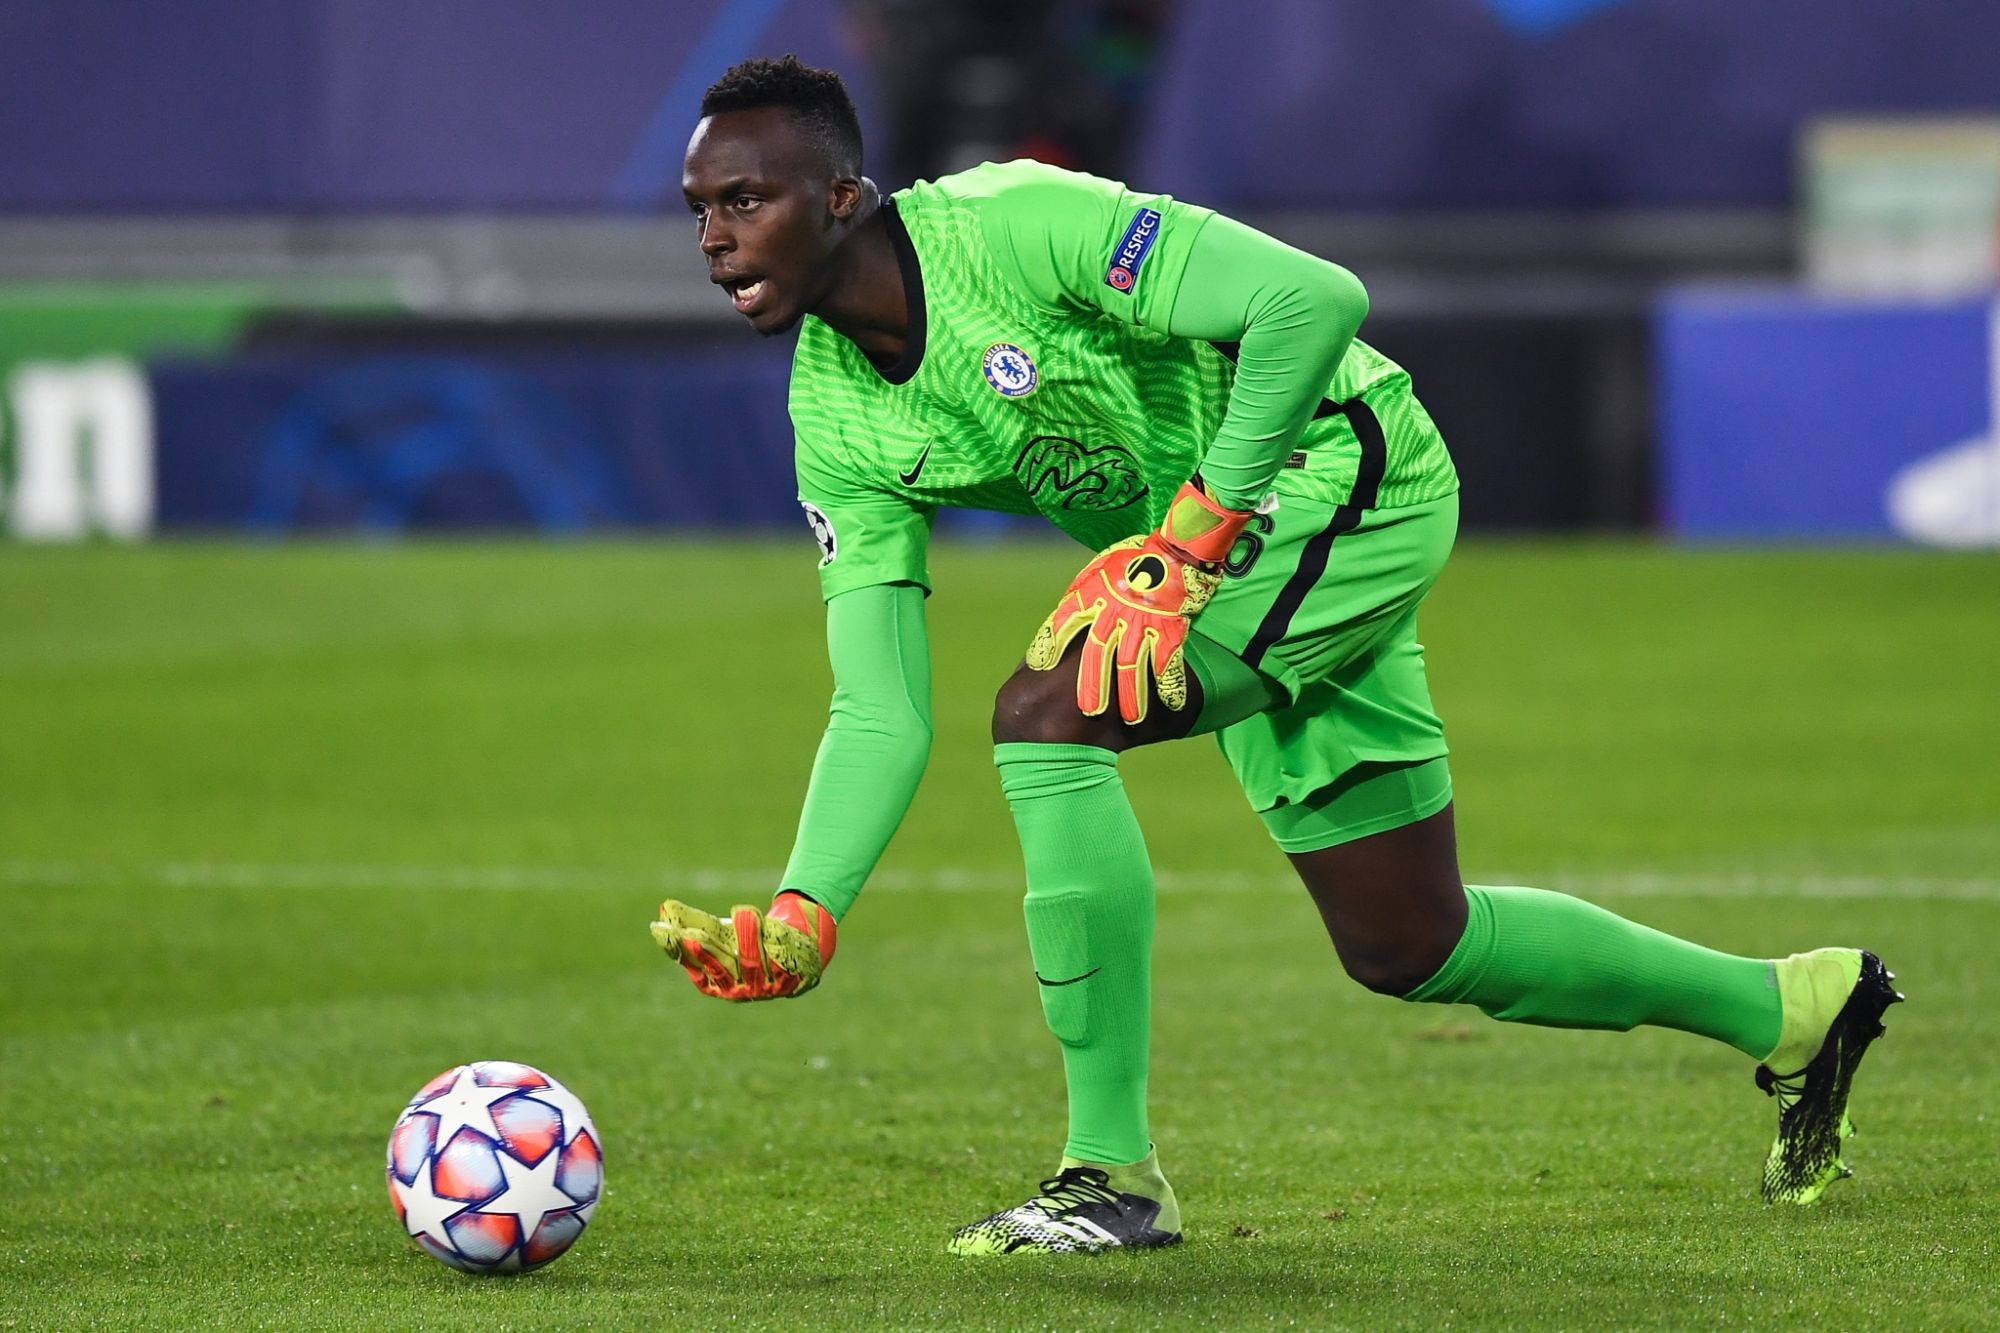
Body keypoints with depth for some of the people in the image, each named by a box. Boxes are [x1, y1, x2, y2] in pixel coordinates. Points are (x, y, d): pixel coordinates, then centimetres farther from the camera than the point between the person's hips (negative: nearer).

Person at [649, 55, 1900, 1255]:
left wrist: (1187, 543, -30)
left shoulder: (1012, 225, -26)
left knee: (1048, 709, -26)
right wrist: (800, 919, -20)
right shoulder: (836, 424, -4)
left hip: (1347, 470, -9)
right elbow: (882, 714, -6)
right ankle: (1788, 1009, 35)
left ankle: (1115, 1172, -18)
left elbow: (1316, 299, -30)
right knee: (1409, 949, 14)